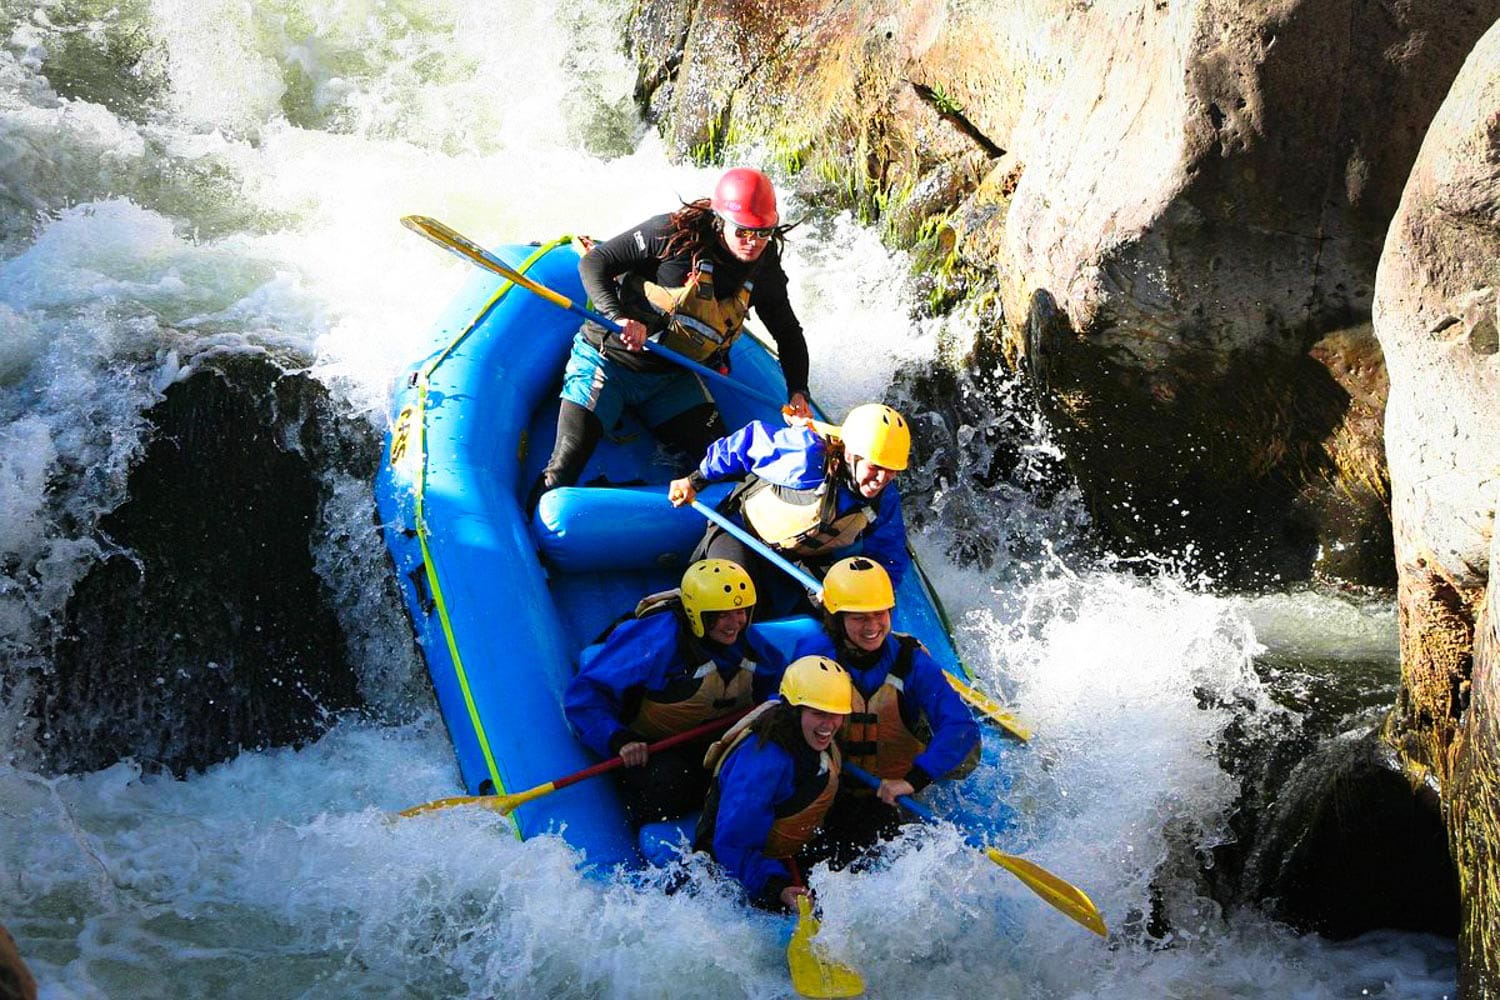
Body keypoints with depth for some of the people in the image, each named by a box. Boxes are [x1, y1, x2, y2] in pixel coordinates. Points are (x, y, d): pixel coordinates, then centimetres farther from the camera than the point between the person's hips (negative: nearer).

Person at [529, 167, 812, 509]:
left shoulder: (765, 271, -5)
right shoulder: (675, 234, -21)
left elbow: (789, 334, 10)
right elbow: (594, 263, -15)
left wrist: (798, 393, -6)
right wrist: (618, 318, -31)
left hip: (673, 378, 5)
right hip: (608, 361, -5)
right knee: (565, 468, -15)